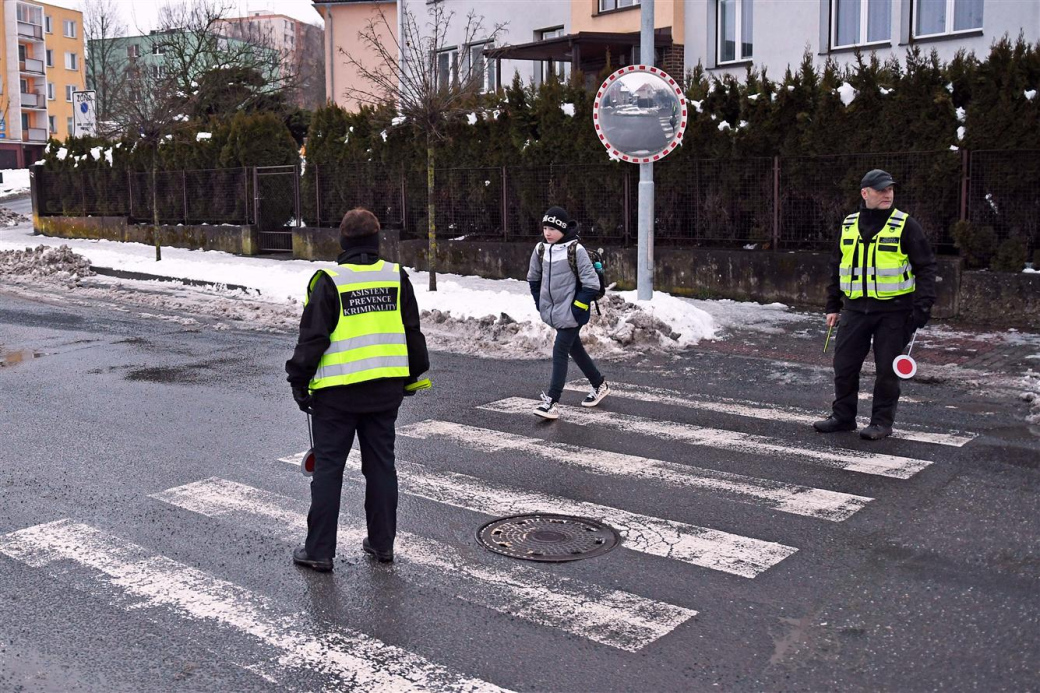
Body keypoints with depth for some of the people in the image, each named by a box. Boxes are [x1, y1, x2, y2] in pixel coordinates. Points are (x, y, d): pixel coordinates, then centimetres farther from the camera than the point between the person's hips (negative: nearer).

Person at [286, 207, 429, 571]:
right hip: (386, 389, 4)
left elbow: (313, 337, -9)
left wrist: (300, 381, 2)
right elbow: (413, 332, 9)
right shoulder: (397, 277, 2)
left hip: (338, 392, -4)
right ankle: (382, 543, 21)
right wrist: (412, 375, 20)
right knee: (381, 464, 14)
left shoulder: (329, 281, -10)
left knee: (328, 467, 5)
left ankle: (319, 550, 10)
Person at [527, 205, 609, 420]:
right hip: (553, 312, 7)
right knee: (575, 350, 19)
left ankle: (552, 402, -9)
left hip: (570, 314, -7)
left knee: (560, 352, -11)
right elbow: (533, 278, 18)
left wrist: (578, 307, -17)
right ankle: (599, 385, 37)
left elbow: (592, 283, -17)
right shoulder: (541, 250, 1)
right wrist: (539, 301, 12)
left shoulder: (576, 251, -17)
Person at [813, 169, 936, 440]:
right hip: (855, 308, 4)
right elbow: (836, 267, 16)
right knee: (844, 364, 6)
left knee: (887, 368, 2)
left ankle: (882, 421, 15)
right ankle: (843, 416, 21)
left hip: (893, 310, -4)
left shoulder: (905, 225, -4)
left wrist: (923, 305, -13)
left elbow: (925, 266, -4)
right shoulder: (848, 225, 8)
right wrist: (832, 305, 14)